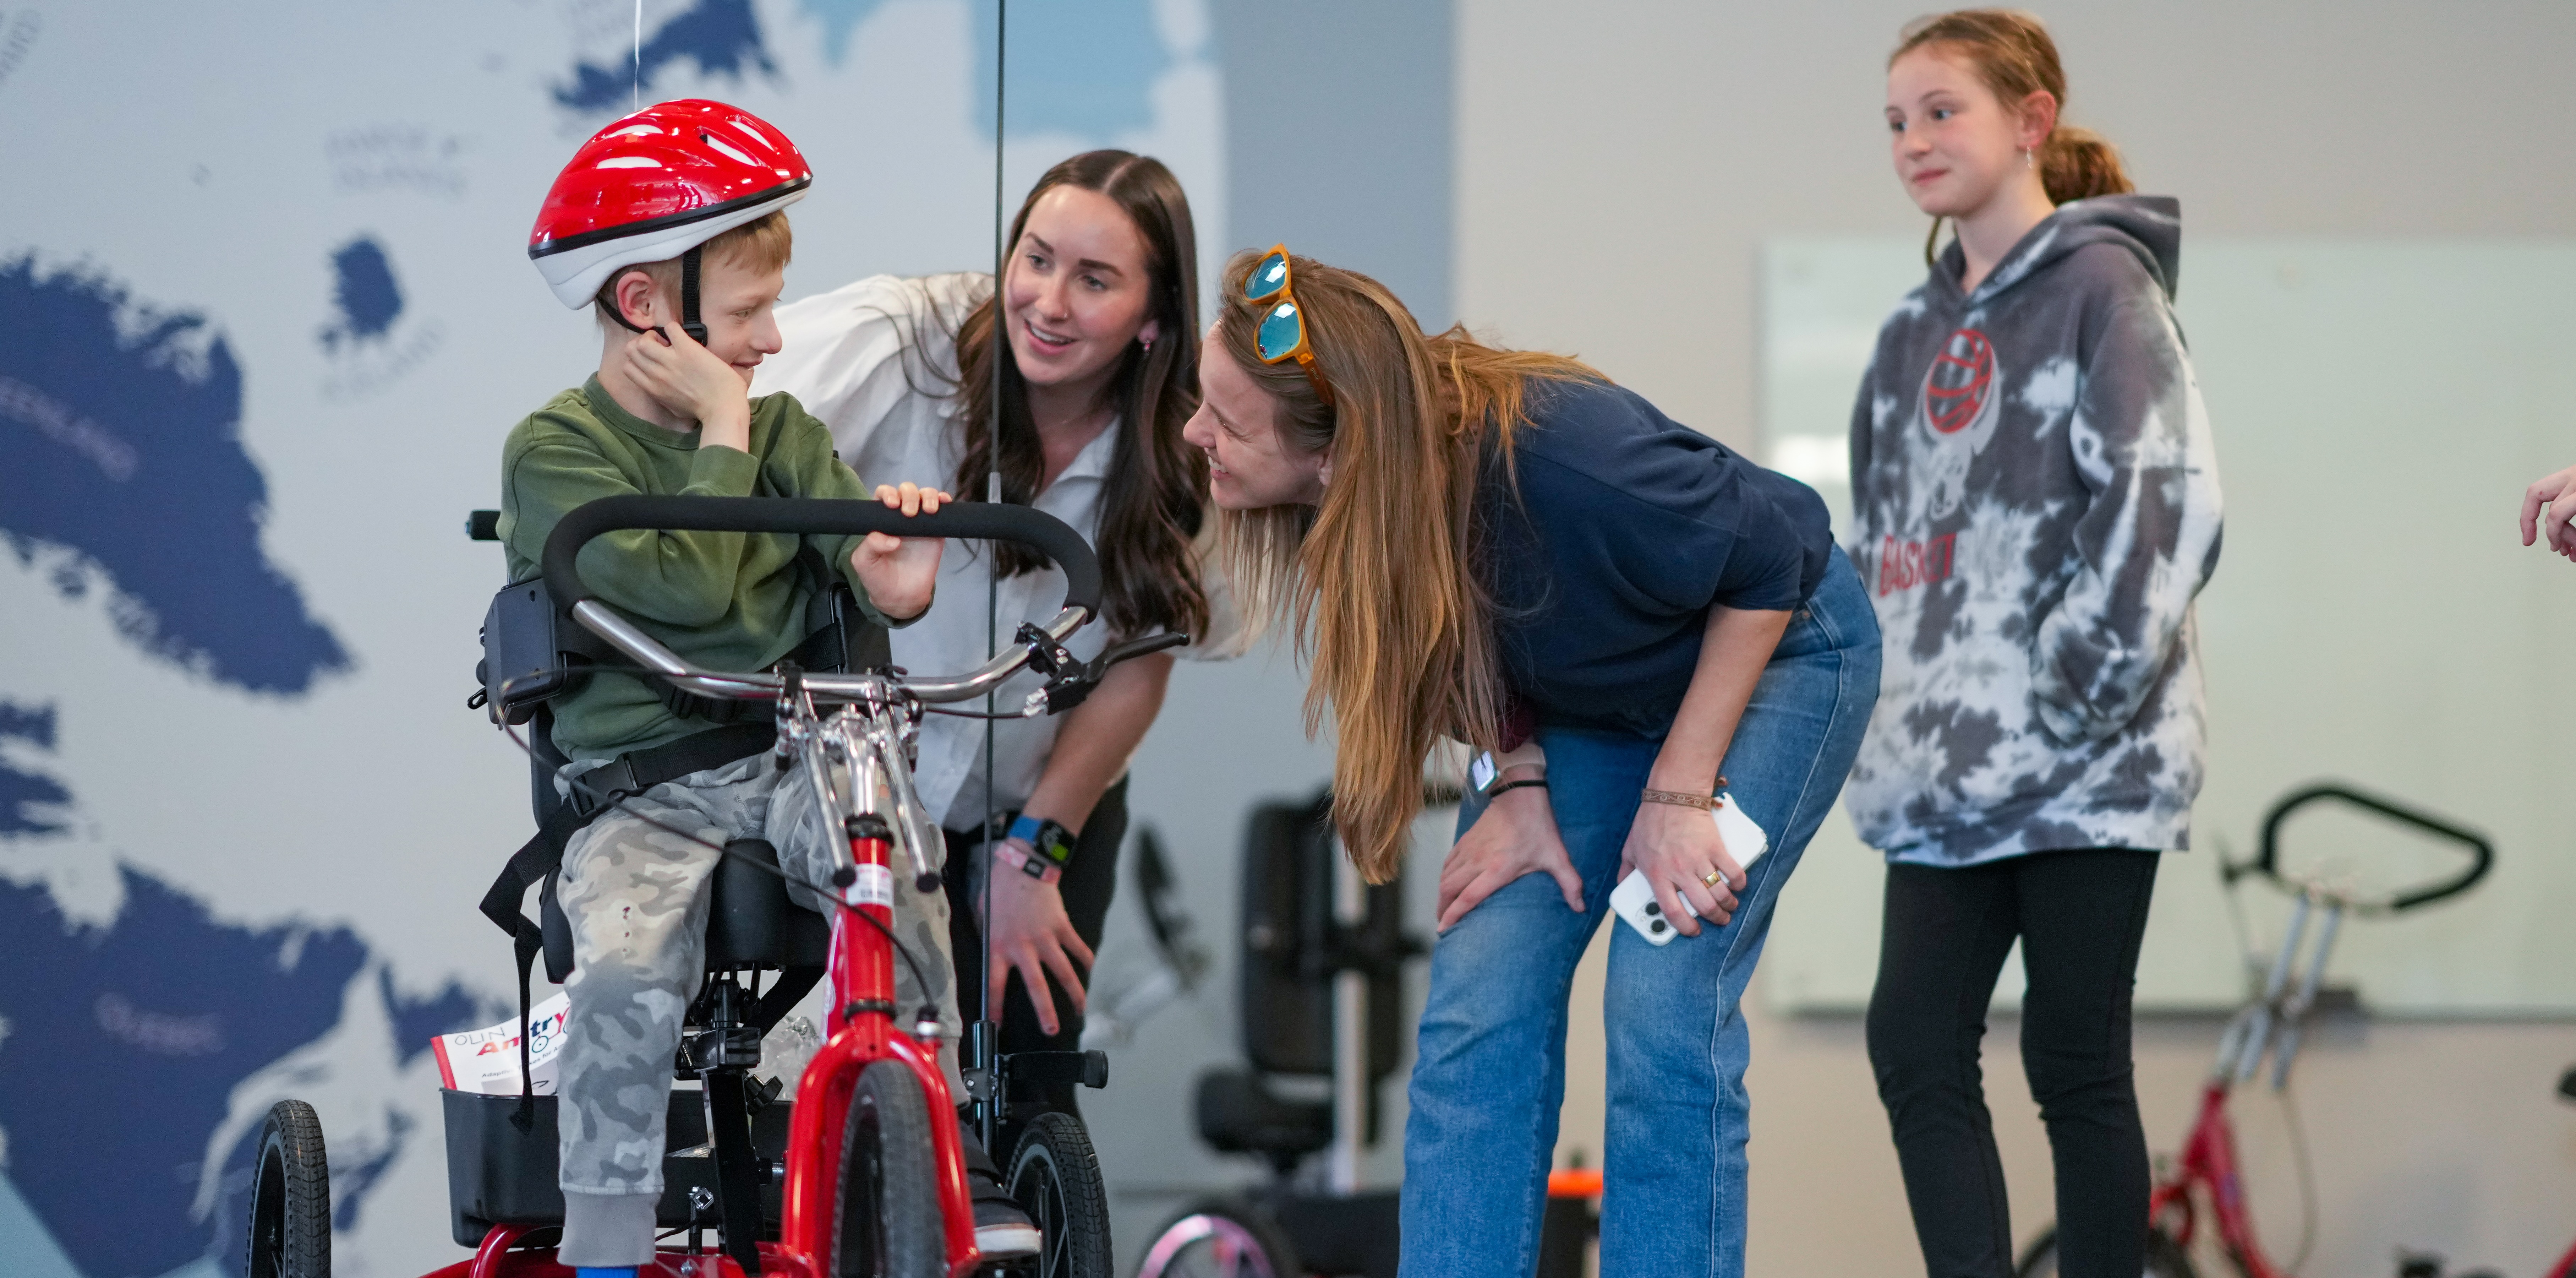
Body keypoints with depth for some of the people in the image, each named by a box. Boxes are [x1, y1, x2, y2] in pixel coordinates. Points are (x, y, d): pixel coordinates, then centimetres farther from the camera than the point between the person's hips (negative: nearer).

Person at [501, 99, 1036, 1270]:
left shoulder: (780, 429, 14)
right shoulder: (554, 450, -4)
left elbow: (880, 585, 7)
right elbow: (685, 587, -18)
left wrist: (895, 560, -17)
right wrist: (724, 431, -10)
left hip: (783, 763, 4)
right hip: (633, 786, -4)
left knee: (901, 877, -26)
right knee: (627, 968, -30)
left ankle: (949, 1166, -15)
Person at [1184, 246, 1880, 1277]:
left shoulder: (1554, 460, -41)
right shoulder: (1355, 507, -22)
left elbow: (1775, 552, -25)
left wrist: (1681, 790, -22)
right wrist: (1520, 782, -15)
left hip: (1769, 651, -6)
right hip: (1584, 697, 6)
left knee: (1663, 1016, -16)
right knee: (1479, 1010, -5)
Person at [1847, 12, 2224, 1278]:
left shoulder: (2102, 285, -5)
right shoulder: (1921, 329, 16)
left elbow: (2168, 507, -13)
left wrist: (2072, 693, -16)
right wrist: (1892, 705, 10)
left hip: (2084, 773, -6)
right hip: (1946, 776, 7)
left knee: (2076, 1070, -1)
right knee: (1915, 1044, -2)